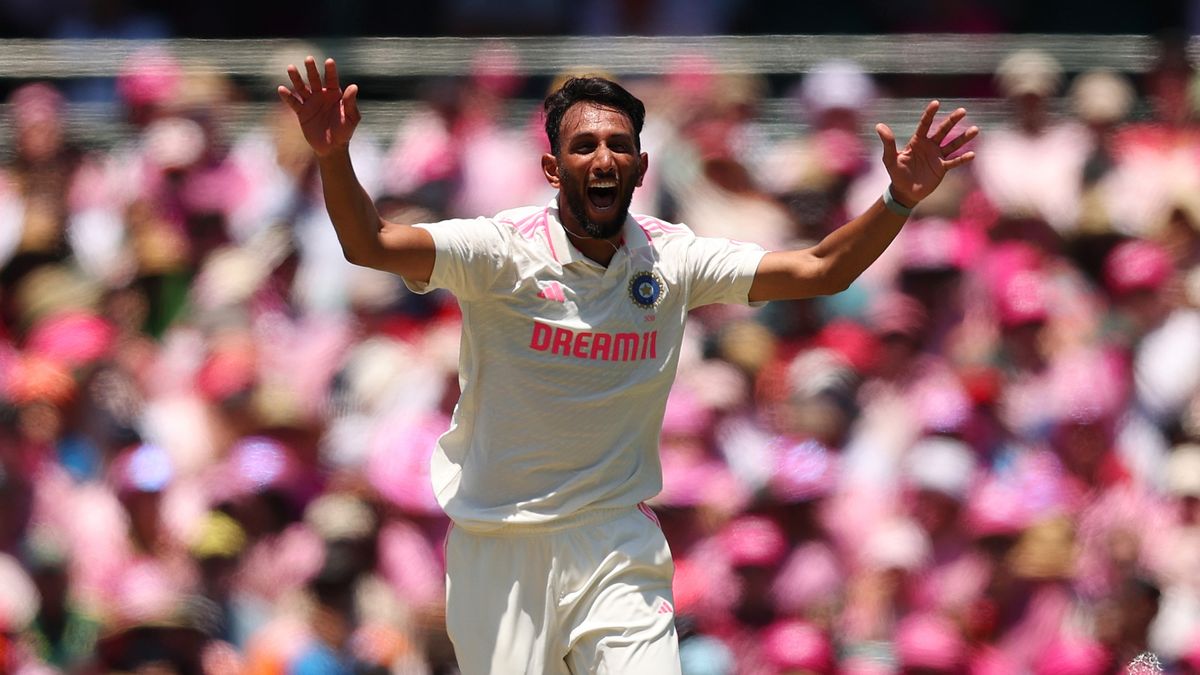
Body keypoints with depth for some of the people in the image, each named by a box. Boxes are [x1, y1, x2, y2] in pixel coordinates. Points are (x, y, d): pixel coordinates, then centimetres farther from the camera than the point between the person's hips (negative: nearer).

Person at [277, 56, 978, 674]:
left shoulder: (671, 259, 0)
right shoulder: (505, 250, -11)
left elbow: (819, 270, -1)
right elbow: (372, 245, -24)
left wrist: (899, 200, -16)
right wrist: (335, 159, -42)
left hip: (617, 540, 2)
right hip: (499, 545, -2)